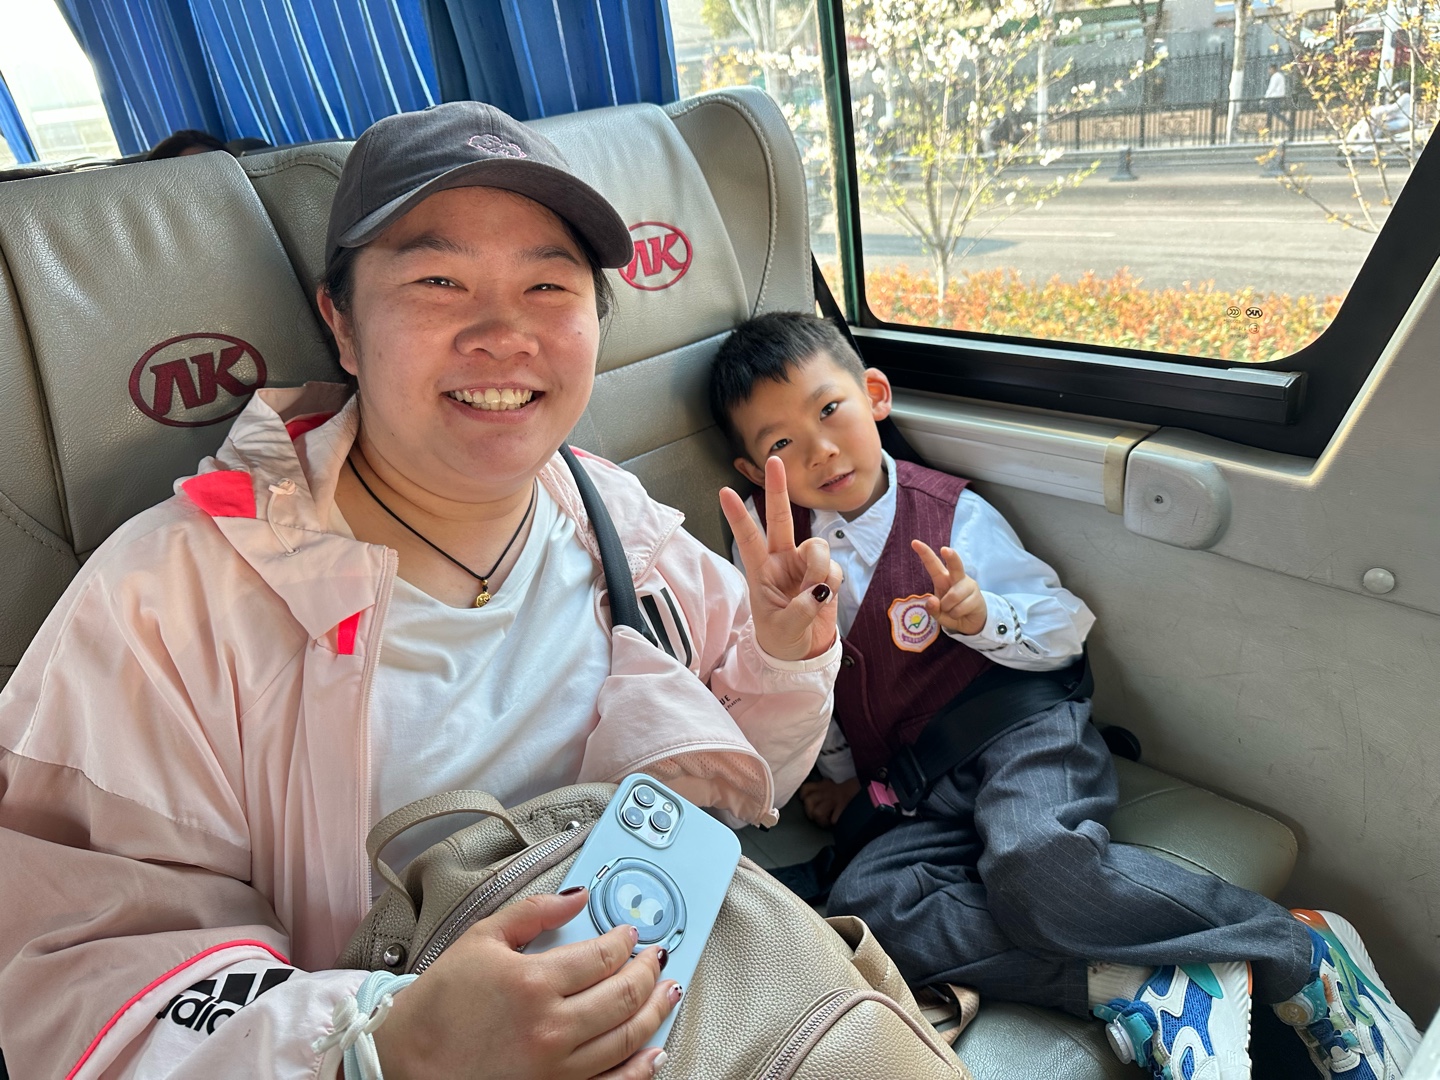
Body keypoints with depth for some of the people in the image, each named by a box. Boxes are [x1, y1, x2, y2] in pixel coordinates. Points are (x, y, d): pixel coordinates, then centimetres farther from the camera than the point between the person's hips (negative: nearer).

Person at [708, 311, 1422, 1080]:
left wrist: (982, 617, -20)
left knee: (1031, 861, -35)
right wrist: (834, 766, 19)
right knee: (862, 906, -24)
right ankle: (1138, 992, -27)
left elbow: (1067, 625, 0)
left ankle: (1298, 946, -15)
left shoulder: (949, 513, -3)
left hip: (1023, 734, -3)